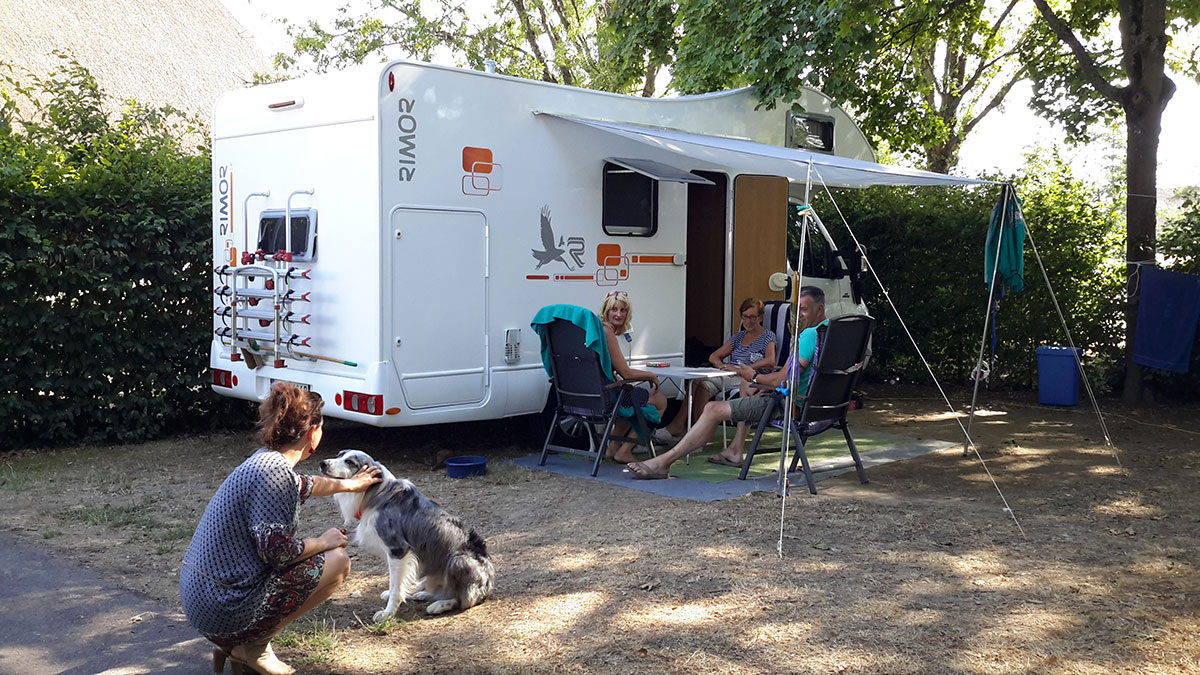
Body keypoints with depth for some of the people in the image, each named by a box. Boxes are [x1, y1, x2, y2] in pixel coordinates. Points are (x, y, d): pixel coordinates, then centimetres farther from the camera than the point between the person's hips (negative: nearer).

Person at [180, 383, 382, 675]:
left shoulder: (264, 460, 9)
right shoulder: (274, 472, -21)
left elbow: (302, 485, 31)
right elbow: (277, 550, -22)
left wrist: (348, 484, 47)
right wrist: (323, 542, -4)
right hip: (226, 611, -9)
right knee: (338, 561, 0)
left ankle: (233, 643, 16)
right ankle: (253, 647, 3)